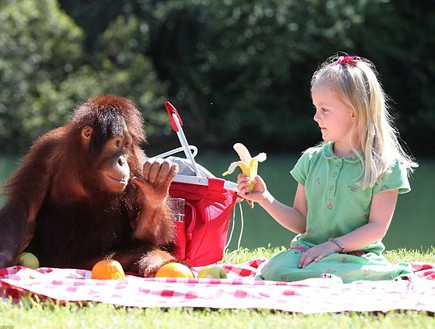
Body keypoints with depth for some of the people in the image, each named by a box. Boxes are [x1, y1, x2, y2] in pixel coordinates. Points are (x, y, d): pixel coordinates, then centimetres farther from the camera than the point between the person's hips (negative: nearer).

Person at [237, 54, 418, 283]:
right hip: (307, 248, 3)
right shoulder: (312, 160, 12)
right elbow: (300, 222, 13)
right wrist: (265, 198, -1)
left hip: (357, 254, -3)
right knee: (276, 270, -31)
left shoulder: (383, 165, -3)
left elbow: (378, 227, -7)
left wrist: (333, 245, -17)